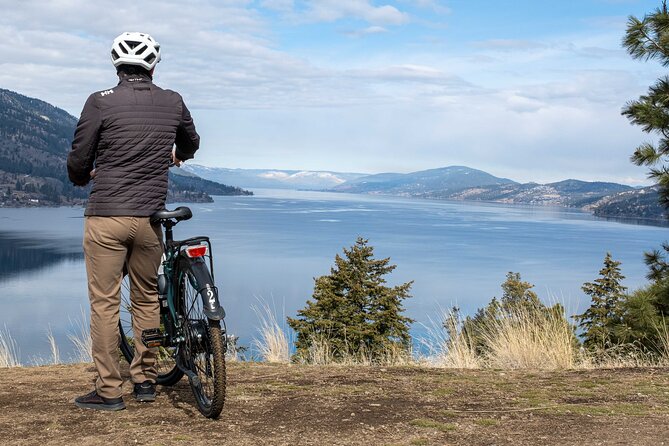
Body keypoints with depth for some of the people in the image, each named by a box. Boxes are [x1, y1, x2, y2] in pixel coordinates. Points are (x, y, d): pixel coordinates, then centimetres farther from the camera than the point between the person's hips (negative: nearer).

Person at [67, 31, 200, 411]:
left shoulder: (101, 102, -6)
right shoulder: (173, 103, 5)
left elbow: (78, 162, -3)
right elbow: (191, 143, 24)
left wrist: (84, 177, 21)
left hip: (105, 218, -3)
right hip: (149, 219, 3)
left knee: (104, 302, 3)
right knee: (147, 298, 17)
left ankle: (109, 390, 8)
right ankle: (146, 380, 24)